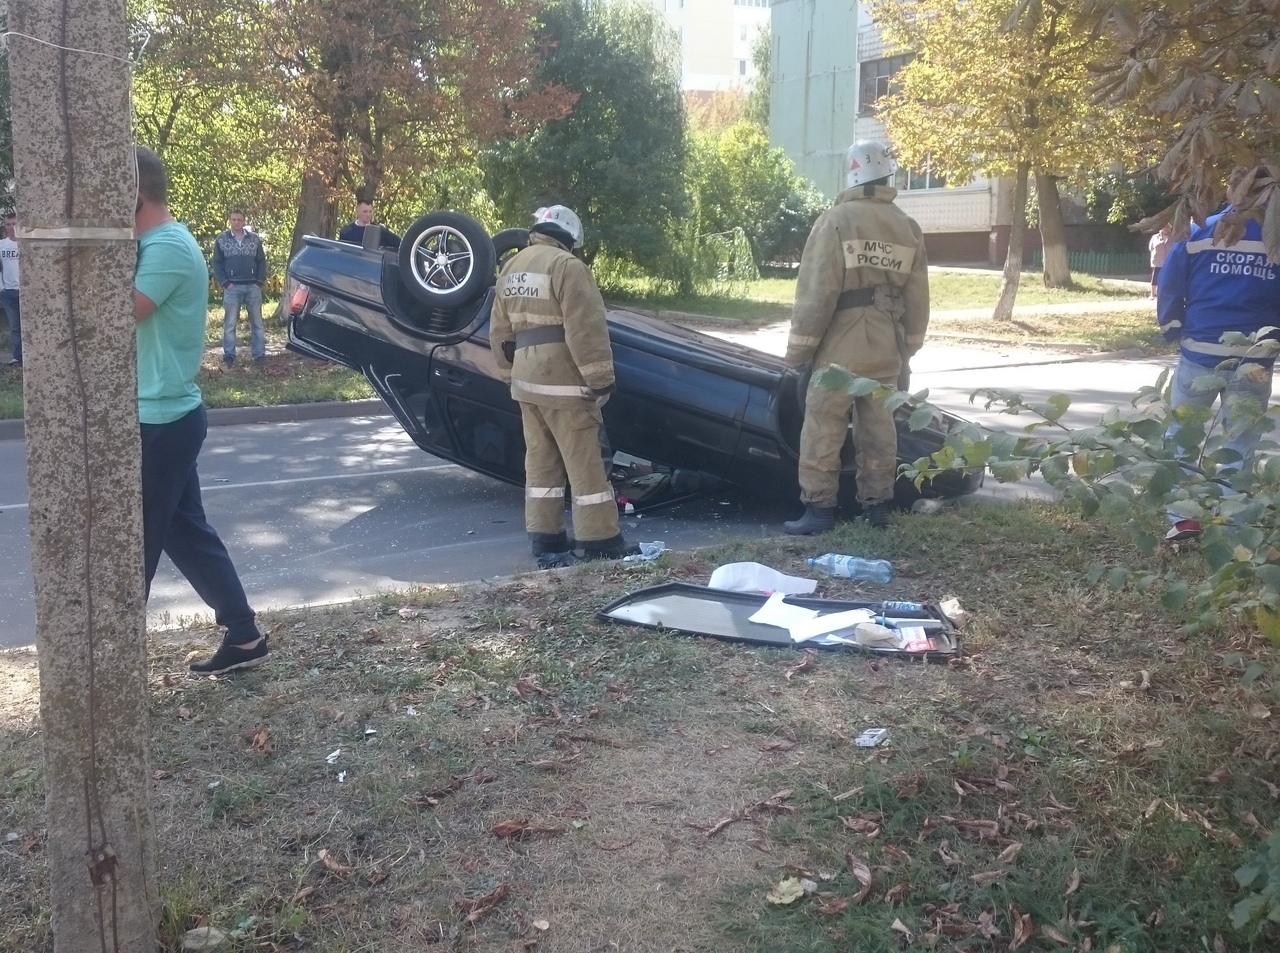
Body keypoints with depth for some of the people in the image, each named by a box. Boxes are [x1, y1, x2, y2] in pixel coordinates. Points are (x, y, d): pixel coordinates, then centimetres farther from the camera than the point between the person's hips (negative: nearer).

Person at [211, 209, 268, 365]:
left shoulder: (255, 239, 7)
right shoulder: (221, 240, 3)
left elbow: (262, 261, 7)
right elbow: (217, 263, 1)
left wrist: (259, 282, -3)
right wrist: (224, 283, -9)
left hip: (253, 286, 2)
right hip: (232, 287, -2)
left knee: (257, 322, 6)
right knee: (230, 323, 1)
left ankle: (259, 353, 12)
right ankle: (229, 355, 6)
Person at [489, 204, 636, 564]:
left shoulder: (511, 267, 15)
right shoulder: (565, 265, -12)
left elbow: (500, 332, 19)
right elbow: (585, 330, -18)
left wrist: (511, 374, 26)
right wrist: (601, 380, -16)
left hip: (527, 380, 8)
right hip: (562, 381, -8)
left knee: (541, 460, 12)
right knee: (584, 463, -3)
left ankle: (545, 540, 15)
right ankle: (601, 542, 1)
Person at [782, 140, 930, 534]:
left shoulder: (836, 219, -10)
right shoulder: (909, 228, 8)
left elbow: (816, 291, -13)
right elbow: (917, 299, 11)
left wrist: (798, 348, -7)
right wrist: (907, 349, 20)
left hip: (841, 346, -6)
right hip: (887, 349, 6)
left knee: (823, 428, 0)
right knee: (879, 428, 12)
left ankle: (819, 509, 1)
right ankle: (877, 506, 18)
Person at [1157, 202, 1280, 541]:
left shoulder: (1199, 232, -2)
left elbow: (1169, 288, -1)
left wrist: (1173, 332, 9)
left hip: (1200, 354, 0)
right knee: (1240, 445, 11)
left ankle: (1183, 518, 8)